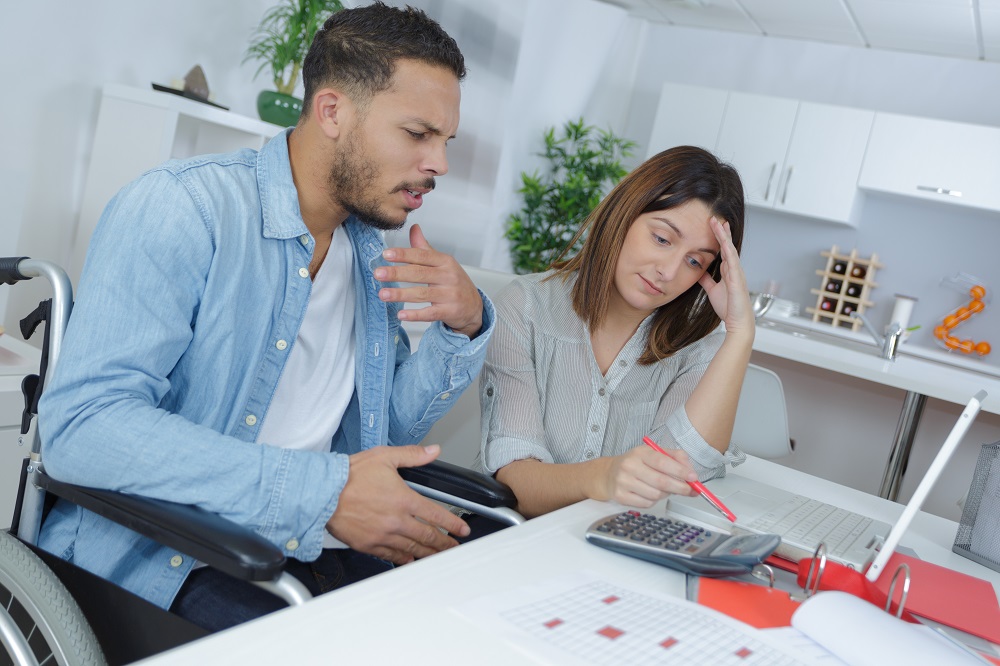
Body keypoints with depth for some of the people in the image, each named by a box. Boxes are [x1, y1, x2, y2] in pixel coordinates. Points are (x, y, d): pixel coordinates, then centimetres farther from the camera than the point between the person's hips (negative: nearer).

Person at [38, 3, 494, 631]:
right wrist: (323, 490, -29)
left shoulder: (372, 250, 10)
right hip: (154, 556, -6)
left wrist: (464, 328, -3)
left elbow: (393, 424, 17)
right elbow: (80, 425, -24)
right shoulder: (182, 206, -14)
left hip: (304, 553, 6)